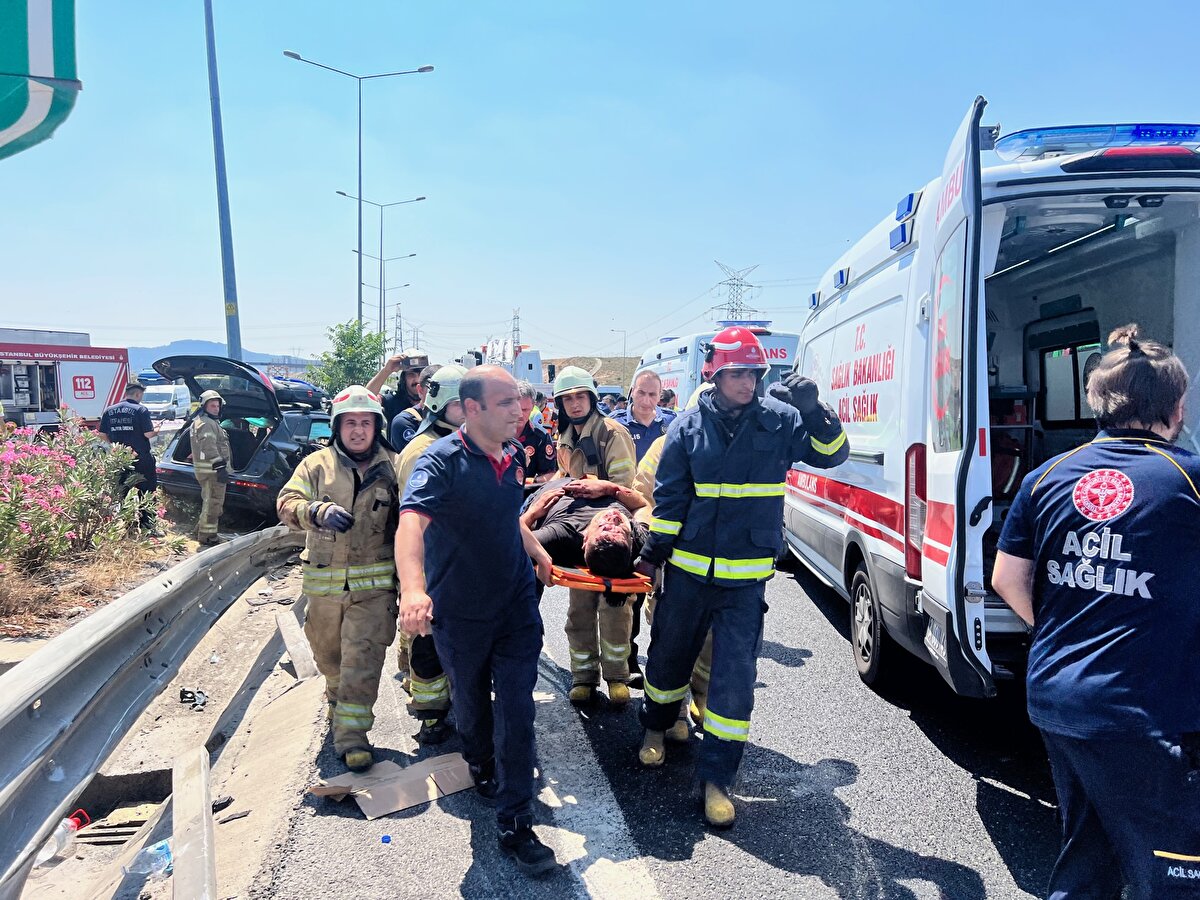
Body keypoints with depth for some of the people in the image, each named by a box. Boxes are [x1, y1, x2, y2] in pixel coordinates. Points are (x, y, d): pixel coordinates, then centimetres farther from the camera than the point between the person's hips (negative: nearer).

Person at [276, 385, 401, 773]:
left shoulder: (392, 467, 2)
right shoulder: (317, 464, 3)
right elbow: (287, 504, -6)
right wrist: (319, 511, -27)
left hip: (374, 583, -2)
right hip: (324, 581, 2)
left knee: (363, 656, -6)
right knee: (327, 651, 18)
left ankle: (352, 732, 2)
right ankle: (337, 695, 48)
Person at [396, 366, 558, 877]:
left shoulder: (515, 455, -1)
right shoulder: (442, 461, -22)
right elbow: (411, 522, -40)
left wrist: (537, 552, 22)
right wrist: (413, 587, -55)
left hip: (517, 603, 3)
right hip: (459, 611, -3)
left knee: (517, 711, -1)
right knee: (471, 701, 20)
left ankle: (515, 824, 11)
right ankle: (481, 766, 51)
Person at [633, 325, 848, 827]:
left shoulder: (779, 420, -2)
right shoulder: (689, 426, -3)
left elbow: (831, 454, -2)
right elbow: (668, 496, 0)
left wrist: (814, 410, -20)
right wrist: (653, 553, -2)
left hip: (746, 576, 0)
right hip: (688, 568, 1)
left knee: (735, 675, 0)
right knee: (669, 653, 17)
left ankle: (717, 778, 13)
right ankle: (656, 726, 45)